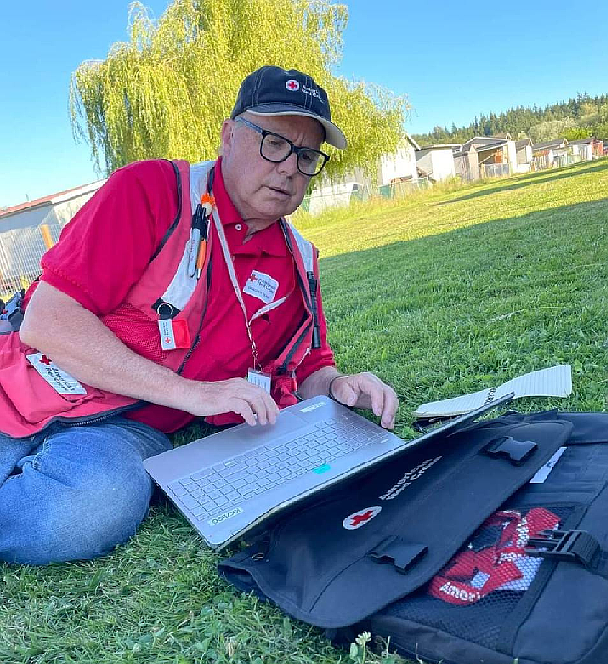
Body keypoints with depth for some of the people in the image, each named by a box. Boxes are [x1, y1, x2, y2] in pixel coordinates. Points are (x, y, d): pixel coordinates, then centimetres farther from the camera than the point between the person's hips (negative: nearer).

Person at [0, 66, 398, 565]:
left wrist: (337, 386, -10)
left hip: (127, 429, 2)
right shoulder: (154, 189, -9)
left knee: (99, 507, -29)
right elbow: (46, 320, -16)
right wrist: (193, 393, -19)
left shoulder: (299, 263, 6)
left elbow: (308, 370, 15)